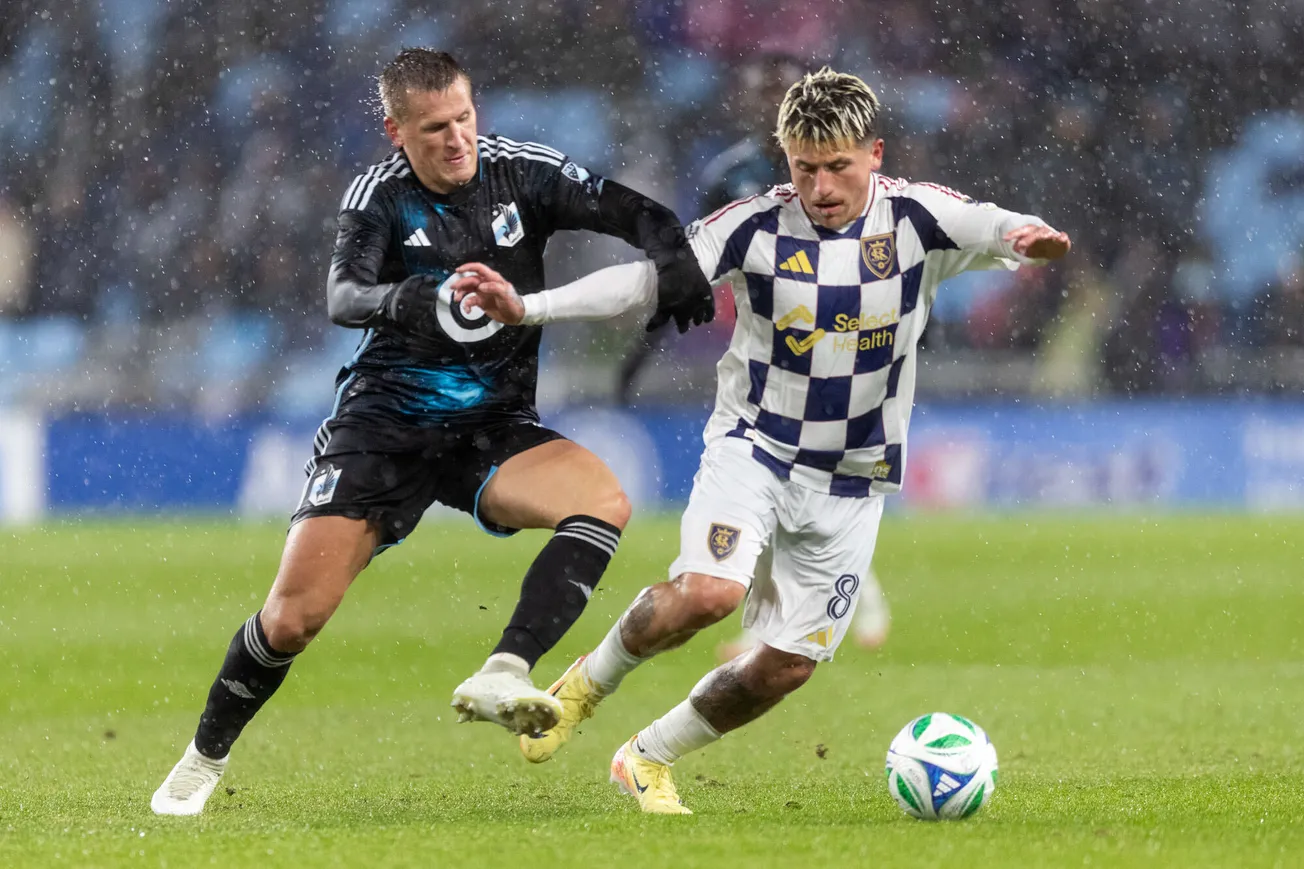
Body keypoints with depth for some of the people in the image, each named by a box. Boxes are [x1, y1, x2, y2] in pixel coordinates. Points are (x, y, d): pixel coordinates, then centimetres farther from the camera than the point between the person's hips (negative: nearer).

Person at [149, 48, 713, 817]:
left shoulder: (519, 172, -4)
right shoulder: (379, 196, -7)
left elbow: (636, 214, -5)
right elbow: (342, 297, -24)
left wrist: (674, 264, -28)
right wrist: (406, 301, -46)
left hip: (493, 428, 2)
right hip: (383, 426, -2)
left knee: (604, 502, -29)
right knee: (295, 615, -10)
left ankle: (502, 679, -37)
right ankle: (205, 758, 15)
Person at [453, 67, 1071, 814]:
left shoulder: (914, 218, -9)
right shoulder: (758, 226, -10)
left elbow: (998, 230, -24)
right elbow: (645, 278, -7)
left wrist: (1034, 238, -49)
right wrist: (526, 307, -17)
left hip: (852, 482, 2)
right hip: (754, 446, -2)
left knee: (788, 665, 1)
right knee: (709, 591, -29)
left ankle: (648, 761, 25)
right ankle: (586, 687, -1)